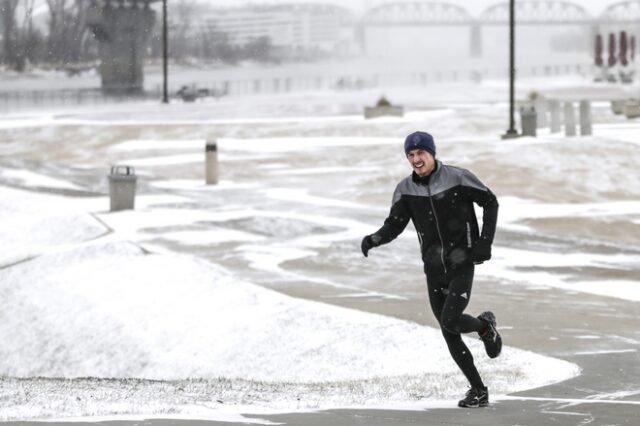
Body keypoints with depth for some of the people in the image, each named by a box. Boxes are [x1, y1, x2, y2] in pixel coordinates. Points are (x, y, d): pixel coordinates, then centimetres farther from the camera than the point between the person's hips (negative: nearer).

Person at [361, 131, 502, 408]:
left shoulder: (458, 178, -10)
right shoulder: (406, 190, 0)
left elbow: (490, 202, 0)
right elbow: (394, 225, 2)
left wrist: (485, 241, -8)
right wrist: (375, 239, -19)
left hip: (462, 263, -4)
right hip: (433, 268, 4)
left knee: (450, 321, -20)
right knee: (450, 334, 4)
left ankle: (485, 326, 14)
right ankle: (478, 390, 15)